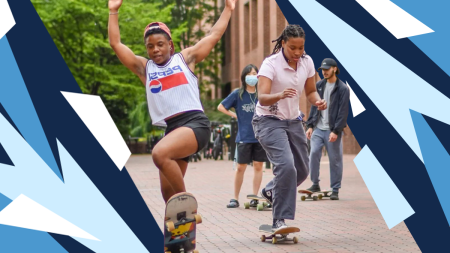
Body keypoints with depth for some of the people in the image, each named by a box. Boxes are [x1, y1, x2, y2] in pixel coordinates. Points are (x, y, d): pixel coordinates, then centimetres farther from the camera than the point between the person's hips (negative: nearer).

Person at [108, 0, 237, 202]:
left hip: (195, 123, -5)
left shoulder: (185, 58, 11)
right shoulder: (144, 68, 17)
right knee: (168, 191, 5)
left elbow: (214, 36, 16)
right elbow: (116, 44, 13)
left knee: (160, 153, -31)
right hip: (172, 129, 5)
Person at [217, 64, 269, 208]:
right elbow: (220, 107, 7)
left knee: (258, 166, 3)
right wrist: (234, 115, -1)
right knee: (241, 167, 2)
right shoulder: (238, 94, 0)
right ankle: (235, 198, 11)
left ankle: (255, 197, 10)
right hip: (244, 137, -1)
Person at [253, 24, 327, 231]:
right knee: (286, 166, -25)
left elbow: (310, 91, 10)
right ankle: (280, 220, -18)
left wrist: (318, 101, -13)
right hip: (269, 121, -7)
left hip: (293, 121, 7)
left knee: (302, 170, 13)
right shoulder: (271, 64, -20)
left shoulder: (307, 62, -3)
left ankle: (270, 191, 43)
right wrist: (280, 95, -50)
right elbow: (262, 98, -29)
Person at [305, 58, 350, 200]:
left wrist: (336, 131, -15)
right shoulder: (319, 86, 10)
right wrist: (310, 126, 7)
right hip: (318, 128, 4)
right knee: (314, 154, -8)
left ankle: (335, 190, 9)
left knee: (335, 159, 0)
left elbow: (343, 112, -10)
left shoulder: (343, 89, -5)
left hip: (333, 130, -4)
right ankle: (315, 184, 5)